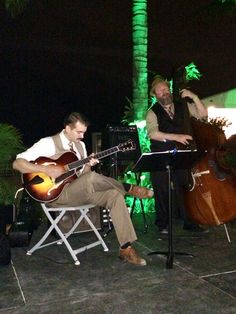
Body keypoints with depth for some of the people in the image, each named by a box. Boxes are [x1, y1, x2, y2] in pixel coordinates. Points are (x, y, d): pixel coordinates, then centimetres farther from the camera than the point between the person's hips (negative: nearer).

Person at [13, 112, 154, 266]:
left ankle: (126, 248, -14)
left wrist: (88, 165, -6)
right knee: (92, 178, -35)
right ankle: (129, 189, -10)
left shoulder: (80, 145, 12)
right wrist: (48, 170, -26)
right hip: (56, 194, -7)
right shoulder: (48, 143, -9)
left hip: (81, 192, 7)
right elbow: (17, 163, -15)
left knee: (115, 195, -17)